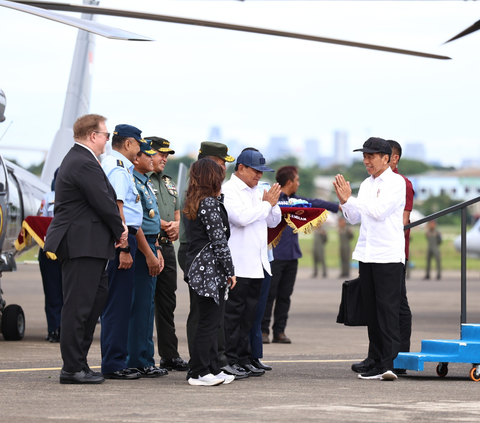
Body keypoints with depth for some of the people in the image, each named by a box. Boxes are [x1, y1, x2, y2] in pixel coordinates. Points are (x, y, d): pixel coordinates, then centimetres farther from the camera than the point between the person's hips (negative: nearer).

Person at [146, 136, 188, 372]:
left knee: (167, 303, 11)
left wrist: (176, 226, 4)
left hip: (167, 247, 8)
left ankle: (170, 355, 17)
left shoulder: (169, 183, 21)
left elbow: (177, 214, 26)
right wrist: (160, 224, -17)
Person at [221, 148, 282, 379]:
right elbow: (241, 217, -22)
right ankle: (228, 360, -4)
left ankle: (243, 359, 13)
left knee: (248, 314, 9)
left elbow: (273, 221, 22)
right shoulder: (228, 190, -7)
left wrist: (273, 203, 3)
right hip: (237, 264, -8)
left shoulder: (255, 191, 19)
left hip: (257, 264, 8)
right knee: (233, 313, -6)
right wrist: (266, 203, -11)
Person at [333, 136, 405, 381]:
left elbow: (379, 211, -18)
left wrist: (350, 198, -11)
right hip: (366, 256, 7)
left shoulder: (396, 182, -6)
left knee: (388, 309, -12)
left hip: (389, 256, -7)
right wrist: (344, 201, 0)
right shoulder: (367, 184, 17)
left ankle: (388, 363, -17)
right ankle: (378, 365, 8)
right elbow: (355, 218, 18)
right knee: (372, 312, 6)